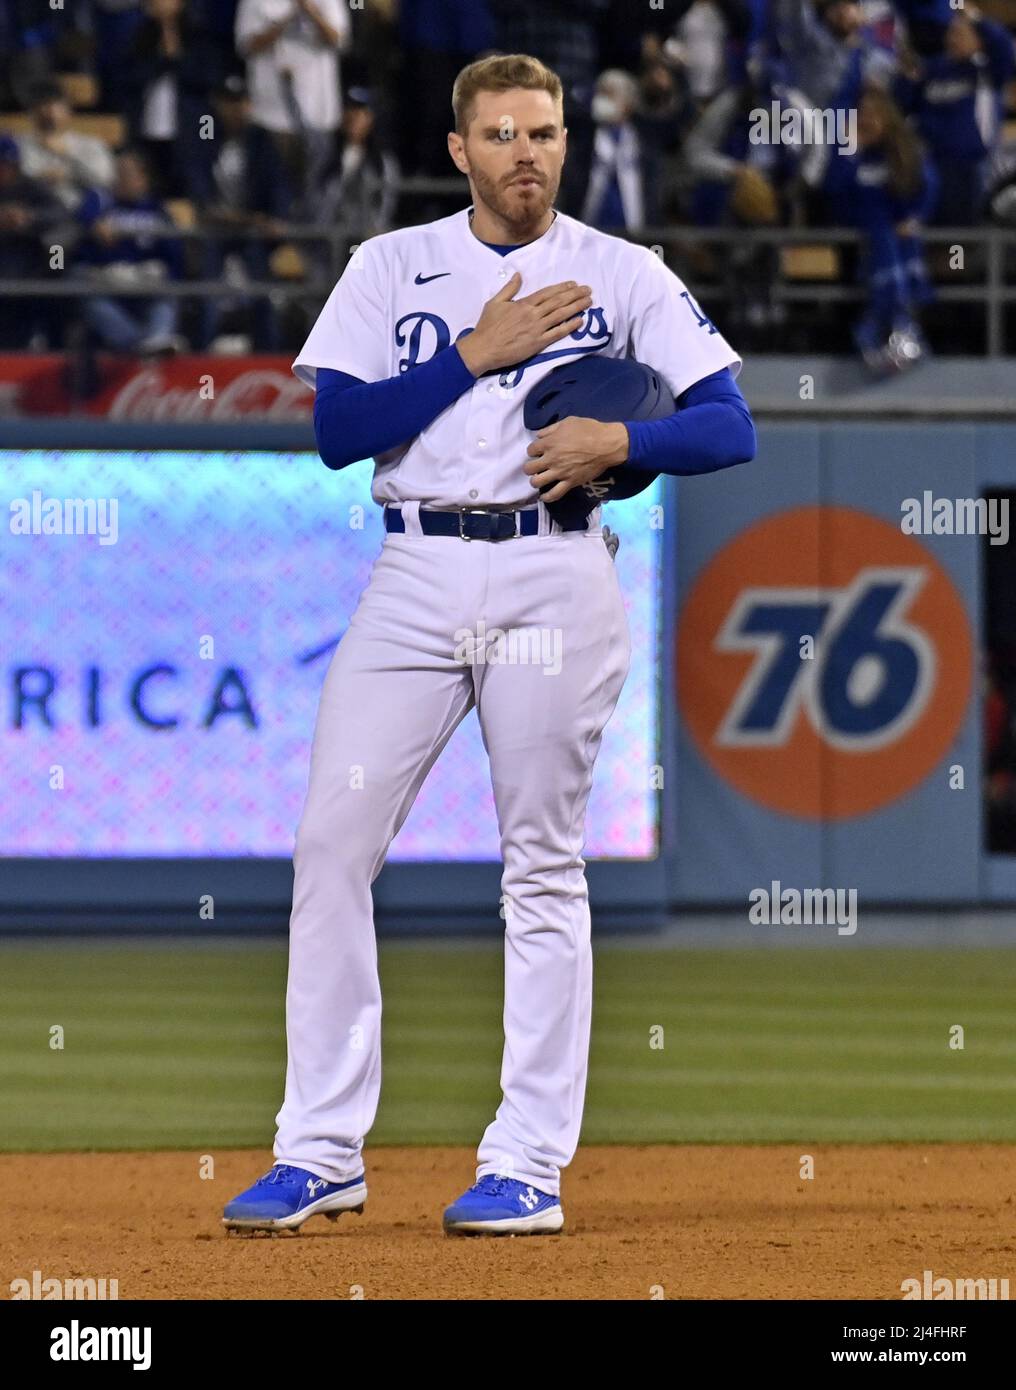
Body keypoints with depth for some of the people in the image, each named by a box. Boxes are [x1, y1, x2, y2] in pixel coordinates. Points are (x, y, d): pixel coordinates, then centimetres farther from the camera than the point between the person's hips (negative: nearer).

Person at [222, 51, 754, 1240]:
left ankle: (529, 1165, 3)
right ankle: (321, 1155, 0)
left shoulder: (622, 275, 6)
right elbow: (335, 430, -2)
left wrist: (620, 440, -17)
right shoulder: (392, 267, 9)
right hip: (414, 577, 2)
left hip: (553, 580, -2)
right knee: (332, 842, -5)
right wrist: (476, 354, -8)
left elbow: (730, 427, 0)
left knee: (543, 865, -1)